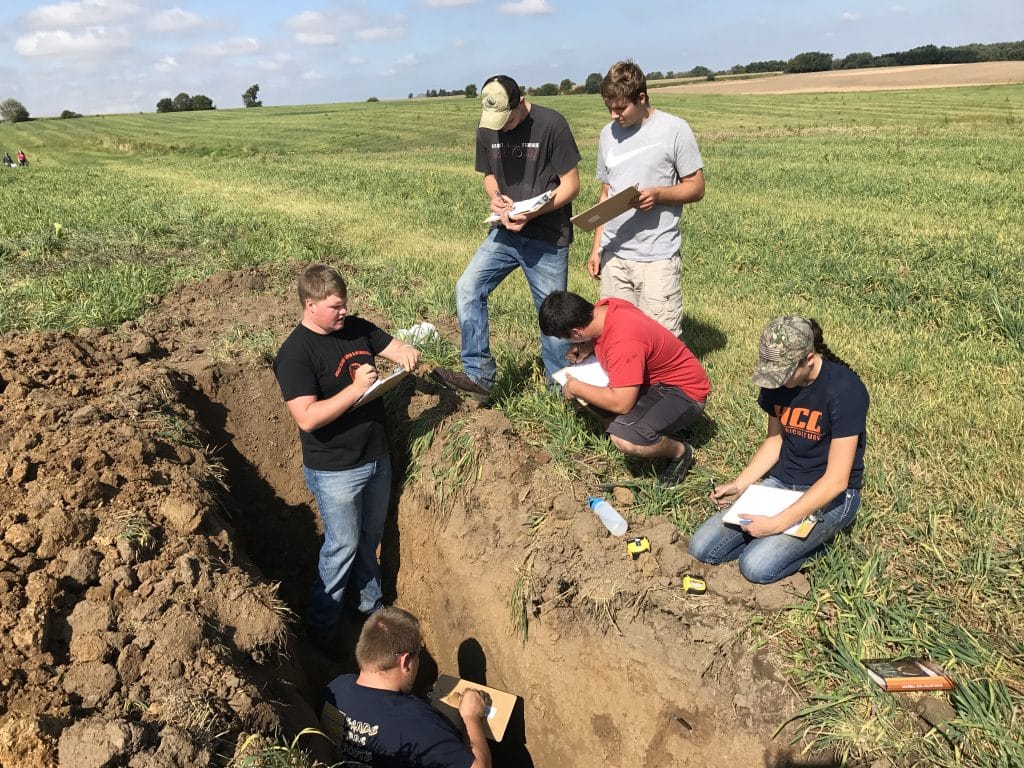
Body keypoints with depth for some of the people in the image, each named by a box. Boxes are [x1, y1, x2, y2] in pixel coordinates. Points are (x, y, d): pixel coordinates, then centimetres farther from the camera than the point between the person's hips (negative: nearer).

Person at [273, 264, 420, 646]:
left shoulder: (357, 328, 1)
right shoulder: (295, 354, -20)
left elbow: (395, 347, 8)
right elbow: (307, 418, -28)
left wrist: (406, 352, -16)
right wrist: (356, 389, -32)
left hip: (377, 457, 7)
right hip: (335, 471, -6)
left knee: (370, 538, 21)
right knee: (342, 546, 6)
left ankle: (372, 605, 42)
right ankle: (320, 629, 26)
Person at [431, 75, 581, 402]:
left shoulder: (551, 125, -14)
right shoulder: (487, 130, 2)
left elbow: (571, 185, -11)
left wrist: (532, 213, -23)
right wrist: (495, 198, -8)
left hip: (547, 238, -5)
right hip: (505, 233, 5)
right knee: (467, 289, -9)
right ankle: (479, 376, -3)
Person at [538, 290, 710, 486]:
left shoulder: (624, 343, -34)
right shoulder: (603, 307, -9)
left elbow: (621, 404, -34)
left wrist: (575, 388, -20)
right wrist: (586, 347, -6)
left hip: (684, 391, -9)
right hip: (651, 379, 10)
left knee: (625, 438, -34)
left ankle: (680, 451, -2)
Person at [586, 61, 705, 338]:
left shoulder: (674, 129, -3)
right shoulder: (608, 133, 13)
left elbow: (696, 187, 0)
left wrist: (658, 194, -19)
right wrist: (596, 248, 14)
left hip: (656, 256, -5)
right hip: (613, 255, 5)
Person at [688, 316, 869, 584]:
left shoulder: (844, 390, -23)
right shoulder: (776, 381, -4)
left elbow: (836, 480, -24)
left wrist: (778, 524, -27)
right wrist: (738, 486, -2)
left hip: (831, 496, -7)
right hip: (780, 483, 7)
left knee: (757, 567, -26)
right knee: (702, 548, -7)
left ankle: (817, 538, 2)